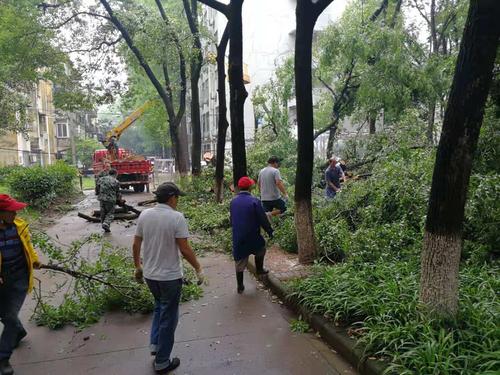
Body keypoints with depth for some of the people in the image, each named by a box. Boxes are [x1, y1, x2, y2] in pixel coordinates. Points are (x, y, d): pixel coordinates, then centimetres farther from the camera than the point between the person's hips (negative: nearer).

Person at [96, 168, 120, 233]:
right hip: (111, 199, -5)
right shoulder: (116, 182, -1)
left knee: (103, 213, 15)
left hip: (101, 199, 5)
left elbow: (97, 188, 12)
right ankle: (106, 224, -16)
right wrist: (119, 199, 19)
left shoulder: (101, 179, 10)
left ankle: (106, 228, 20)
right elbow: (117, 192, 3)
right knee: (110, 213, 6)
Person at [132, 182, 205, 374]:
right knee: (168, 318, 10)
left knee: (159, 307, 31)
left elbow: (136, 245, 4)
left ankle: (155, 344, 31)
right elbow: (185, 250, -18)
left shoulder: (144, 215, -2)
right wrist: (198, 269, -5)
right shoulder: (176, 217, -19)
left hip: (149, 274, 6)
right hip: (170, 276, -5)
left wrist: (138, 266, 18)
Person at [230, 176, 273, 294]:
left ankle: (240, 286, 21)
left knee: (240, 263, 13)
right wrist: (270, 231, 2)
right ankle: (259, 269, 38)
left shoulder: (233, 202, 2)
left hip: (237, 238, 4)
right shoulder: (254, 201, -16)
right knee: (261, 249, 29)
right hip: (252, 236, -4)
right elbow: (263, 219, -12)